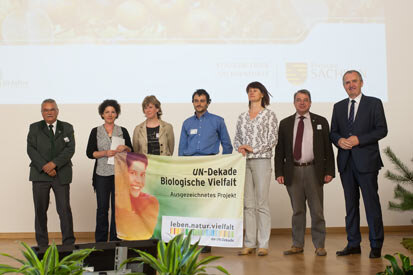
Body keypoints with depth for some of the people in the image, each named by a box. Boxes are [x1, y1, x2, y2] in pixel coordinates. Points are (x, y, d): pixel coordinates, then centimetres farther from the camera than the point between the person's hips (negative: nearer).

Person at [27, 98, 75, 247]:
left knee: (64, 209, -4)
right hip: (40, 174, 1)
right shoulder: (34, 128, 10)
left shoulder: (67, 128, 10)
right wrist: (44, 166, -14)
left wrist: (54, 163, -15)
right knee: (40, 210, 4)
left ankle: (69, 244, 1)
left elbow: (70, 149, -2)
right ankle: (42, 245, 13)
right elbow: (31, 149, -1)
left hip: (61, 175, -1)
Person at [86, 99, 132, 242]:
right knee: (102, 208, 0)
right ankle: (100, 241, 10)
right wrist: (105, 153, -14)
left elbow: (131, 151, 12)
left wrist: (125, 148, -10)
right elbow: (89, 153, 1)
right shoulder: (96, 131, 6)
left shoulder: (123, 131, 10)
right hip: (102, 174, -1)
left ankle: (115, 240, 10)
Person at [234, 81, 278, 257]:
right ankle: (249, 244, 9)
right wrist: (240, 148, -5)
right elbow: (237, 138, 16)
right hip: (244, 162, 4)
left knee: (262, 203, -5)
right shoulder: (242, 117, 16)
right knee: (248, 203, 5)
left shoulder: (269, 115, 3)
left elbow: (273, 140, -4)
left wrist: (253, 149, -10)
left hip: (262, 160, -4)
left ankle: (263, 244, -1)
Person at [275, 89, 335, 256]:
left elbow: (328, 148, 4)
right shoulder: (285, 124, 9)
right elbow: (279, 150, 7)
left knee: (317, 210, 2)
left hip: (314, 171, -1)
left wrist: (329, 171, -4)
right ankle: (297, 245, 15)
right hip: (293, 172, 1)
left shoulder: (321, 122, 7)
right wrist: (279, 173, -2)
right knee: (297, 211, 7)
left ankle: (319, 246, 11)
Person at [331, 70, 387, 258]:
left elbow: (382, 129, -5)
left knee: (371, 202, -3)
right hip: (346, 161, 5)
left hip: (366, 160, -4)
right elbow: (333, 132, 16)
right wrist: (339, 140, -7)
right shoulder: (338, 107, 16)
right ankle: (353, 244, 16)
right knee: (351, 204, 9)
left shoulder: (374, 103, 2)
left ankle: (376, 245, 6)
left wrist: (358, 139, -15)